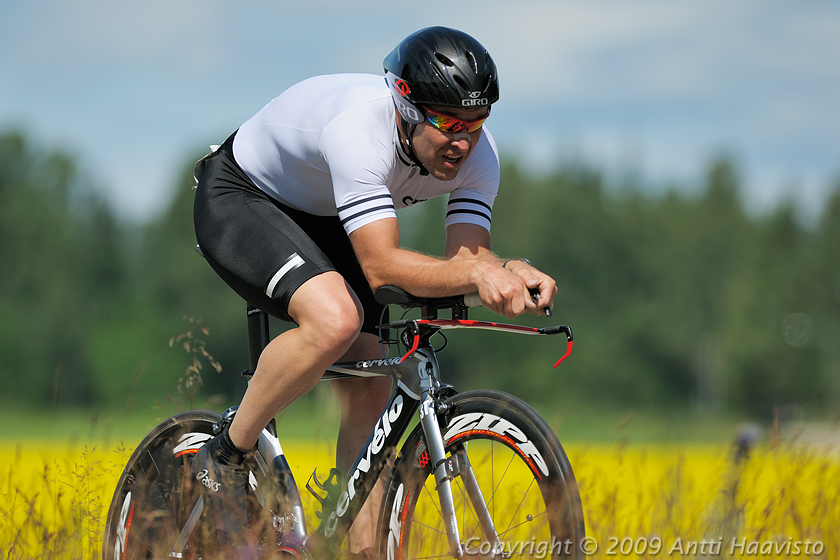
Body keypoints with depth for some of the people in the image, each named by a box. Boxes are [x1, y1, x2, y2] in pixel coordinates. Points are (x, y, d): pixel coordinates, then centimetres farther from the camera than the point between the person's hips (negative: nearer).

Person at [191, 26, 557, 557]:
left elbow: (467, 256, -22)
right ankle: (226, 457, -14)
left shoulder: (477, 154, -18)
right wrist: (476, 272, -56)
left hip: (322, 224, 7)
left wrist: (509, 272, -44)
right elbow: (382, 266, -44)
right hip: (239, 199, -7)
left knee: (371, 392, -4)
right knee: (336, 319, -33)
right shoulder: (359, 128, -39)